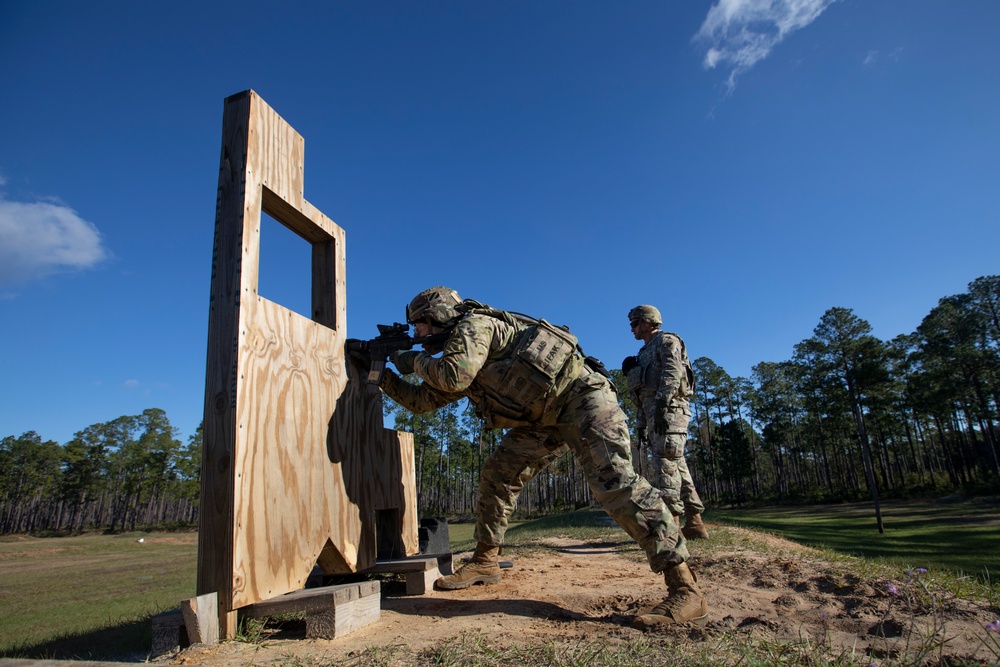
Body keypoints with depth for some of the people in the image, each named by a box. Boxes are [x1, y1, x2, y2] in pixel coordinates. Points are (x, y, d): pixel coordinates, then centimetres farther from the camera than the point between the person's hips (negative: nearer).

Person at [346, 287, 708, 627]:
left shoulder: (472, 323, -9)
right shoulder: (455, 349, 19)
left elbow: (454, 376, -26)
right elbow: (423, 399, 25)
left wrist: (416, 360, -7)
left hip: (580, 395, -10)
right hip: (543, 418, 10)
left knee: (615, 482, -21)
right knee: (498, 474, 9)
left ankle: (685, 590, -22)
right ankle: (485, 561, 21)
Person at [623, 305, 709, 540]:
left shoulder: (667, 341, 4)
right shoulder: (645, 353, 30)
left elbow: (672, 373, -15)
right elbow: (643, 396, 27)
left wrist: (662, 403, -27)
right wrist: (641, 425, 20)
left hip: (670, 409, -9)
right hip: (655, 414, 9)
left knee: (666, 463, -18)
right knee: (677, 466, 6)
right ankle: (694, 523, 8)